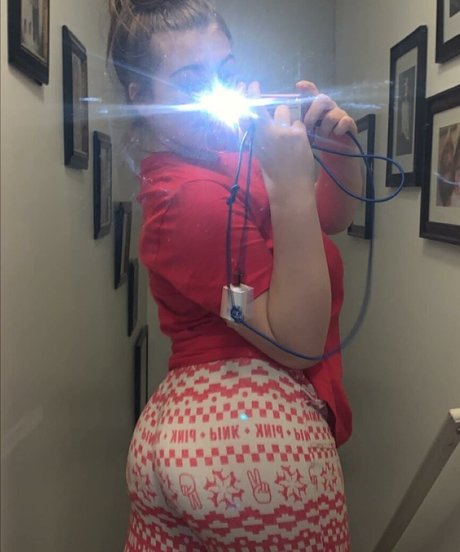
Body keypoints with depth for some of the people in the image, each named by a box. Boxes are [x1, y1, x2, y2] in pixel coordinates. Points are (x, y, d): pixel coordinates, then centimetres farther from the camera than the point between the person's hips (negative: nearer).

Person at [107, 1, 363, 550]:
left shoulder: (225, 165, 9)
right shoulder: (194, 196, -18)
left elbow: (331, 219, 17)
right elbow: (298, 342, -20)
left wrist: (339, 149, -2)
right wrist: (291, 184, -24)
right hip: (261, 433, -7)